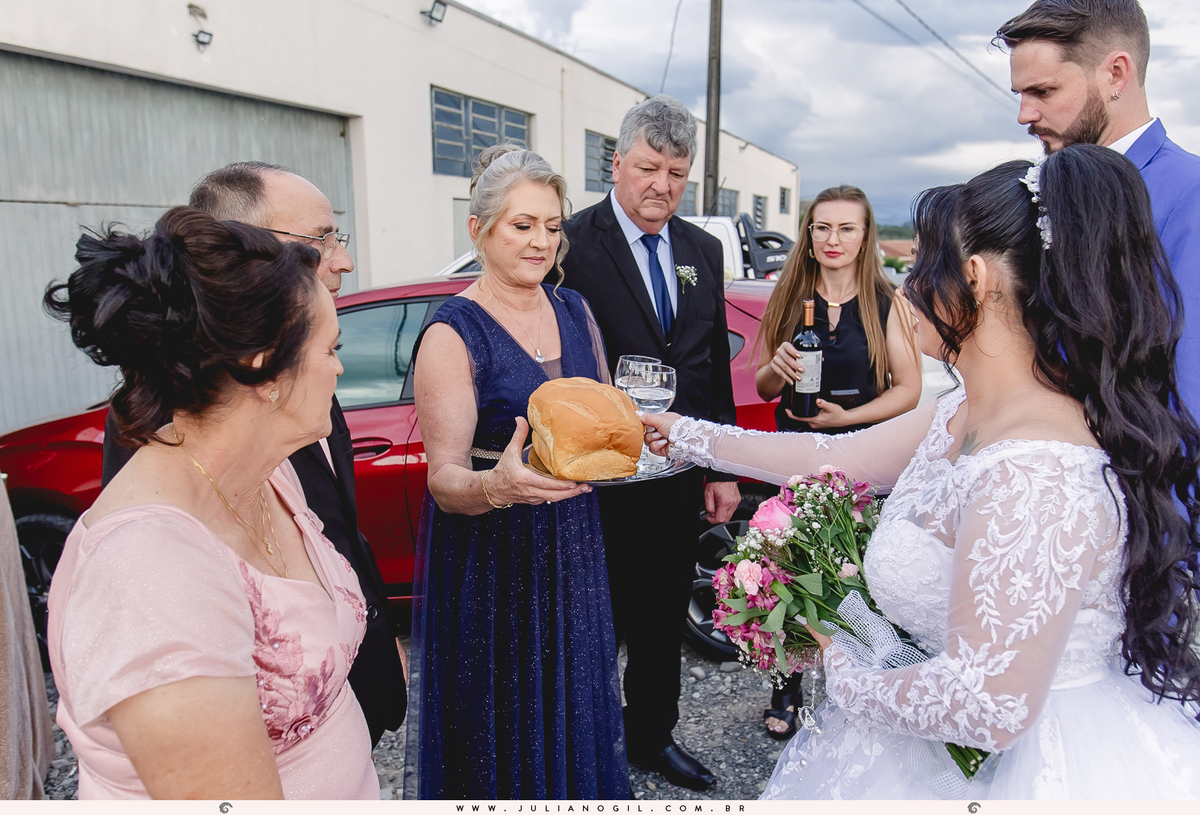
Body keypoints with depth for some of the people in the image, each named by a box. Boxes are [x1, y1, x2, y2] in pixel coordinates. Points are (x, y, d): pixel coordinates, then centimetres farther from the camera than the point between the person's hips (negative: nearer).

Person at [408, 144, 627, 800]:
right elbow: (444, 479, -18)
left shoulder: (574, 311, 3)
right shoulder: (452, 333, -15)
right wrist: (497, 485, -39)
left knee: (572, 707, 21)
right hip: (489, 558, -5)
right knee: (499, 726, 10)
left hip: (570, 548, 6)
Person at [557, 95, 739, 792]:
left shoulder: (704, 250, 8)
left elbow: (717, 365, 11)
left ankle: (653, 735, 43)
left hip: (680, 472, 6)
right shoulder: (572, 244, -11)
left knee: (665, 617, 20)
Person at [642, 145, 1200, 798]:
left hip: (1019, 762, -7)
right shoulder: (967, 414, -3)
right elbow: (835, 457, 6)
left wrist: (843, 668, -14)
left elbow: (989, 708, -30)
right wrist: (688, 435, 12)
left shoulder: (1032, 477, -31)